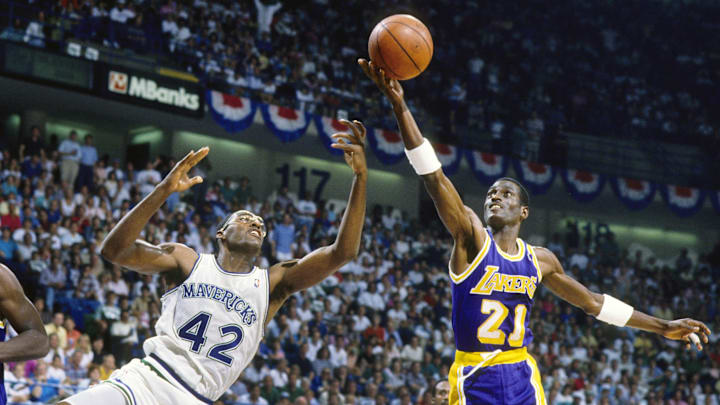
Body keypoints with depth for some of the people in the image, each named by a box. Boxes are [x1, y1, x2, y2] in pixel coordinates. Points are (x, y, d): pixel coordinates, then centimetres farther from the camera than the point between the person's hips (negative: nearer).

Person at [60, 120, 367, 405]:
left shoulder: (272, 283, 11)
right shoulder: (188, 262, 9)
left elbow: (342, 252, 0)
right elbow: (114, 250, -5)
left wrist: (361, 176, -10)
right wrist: (164, 190, -16)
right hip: (144, 379, -1)